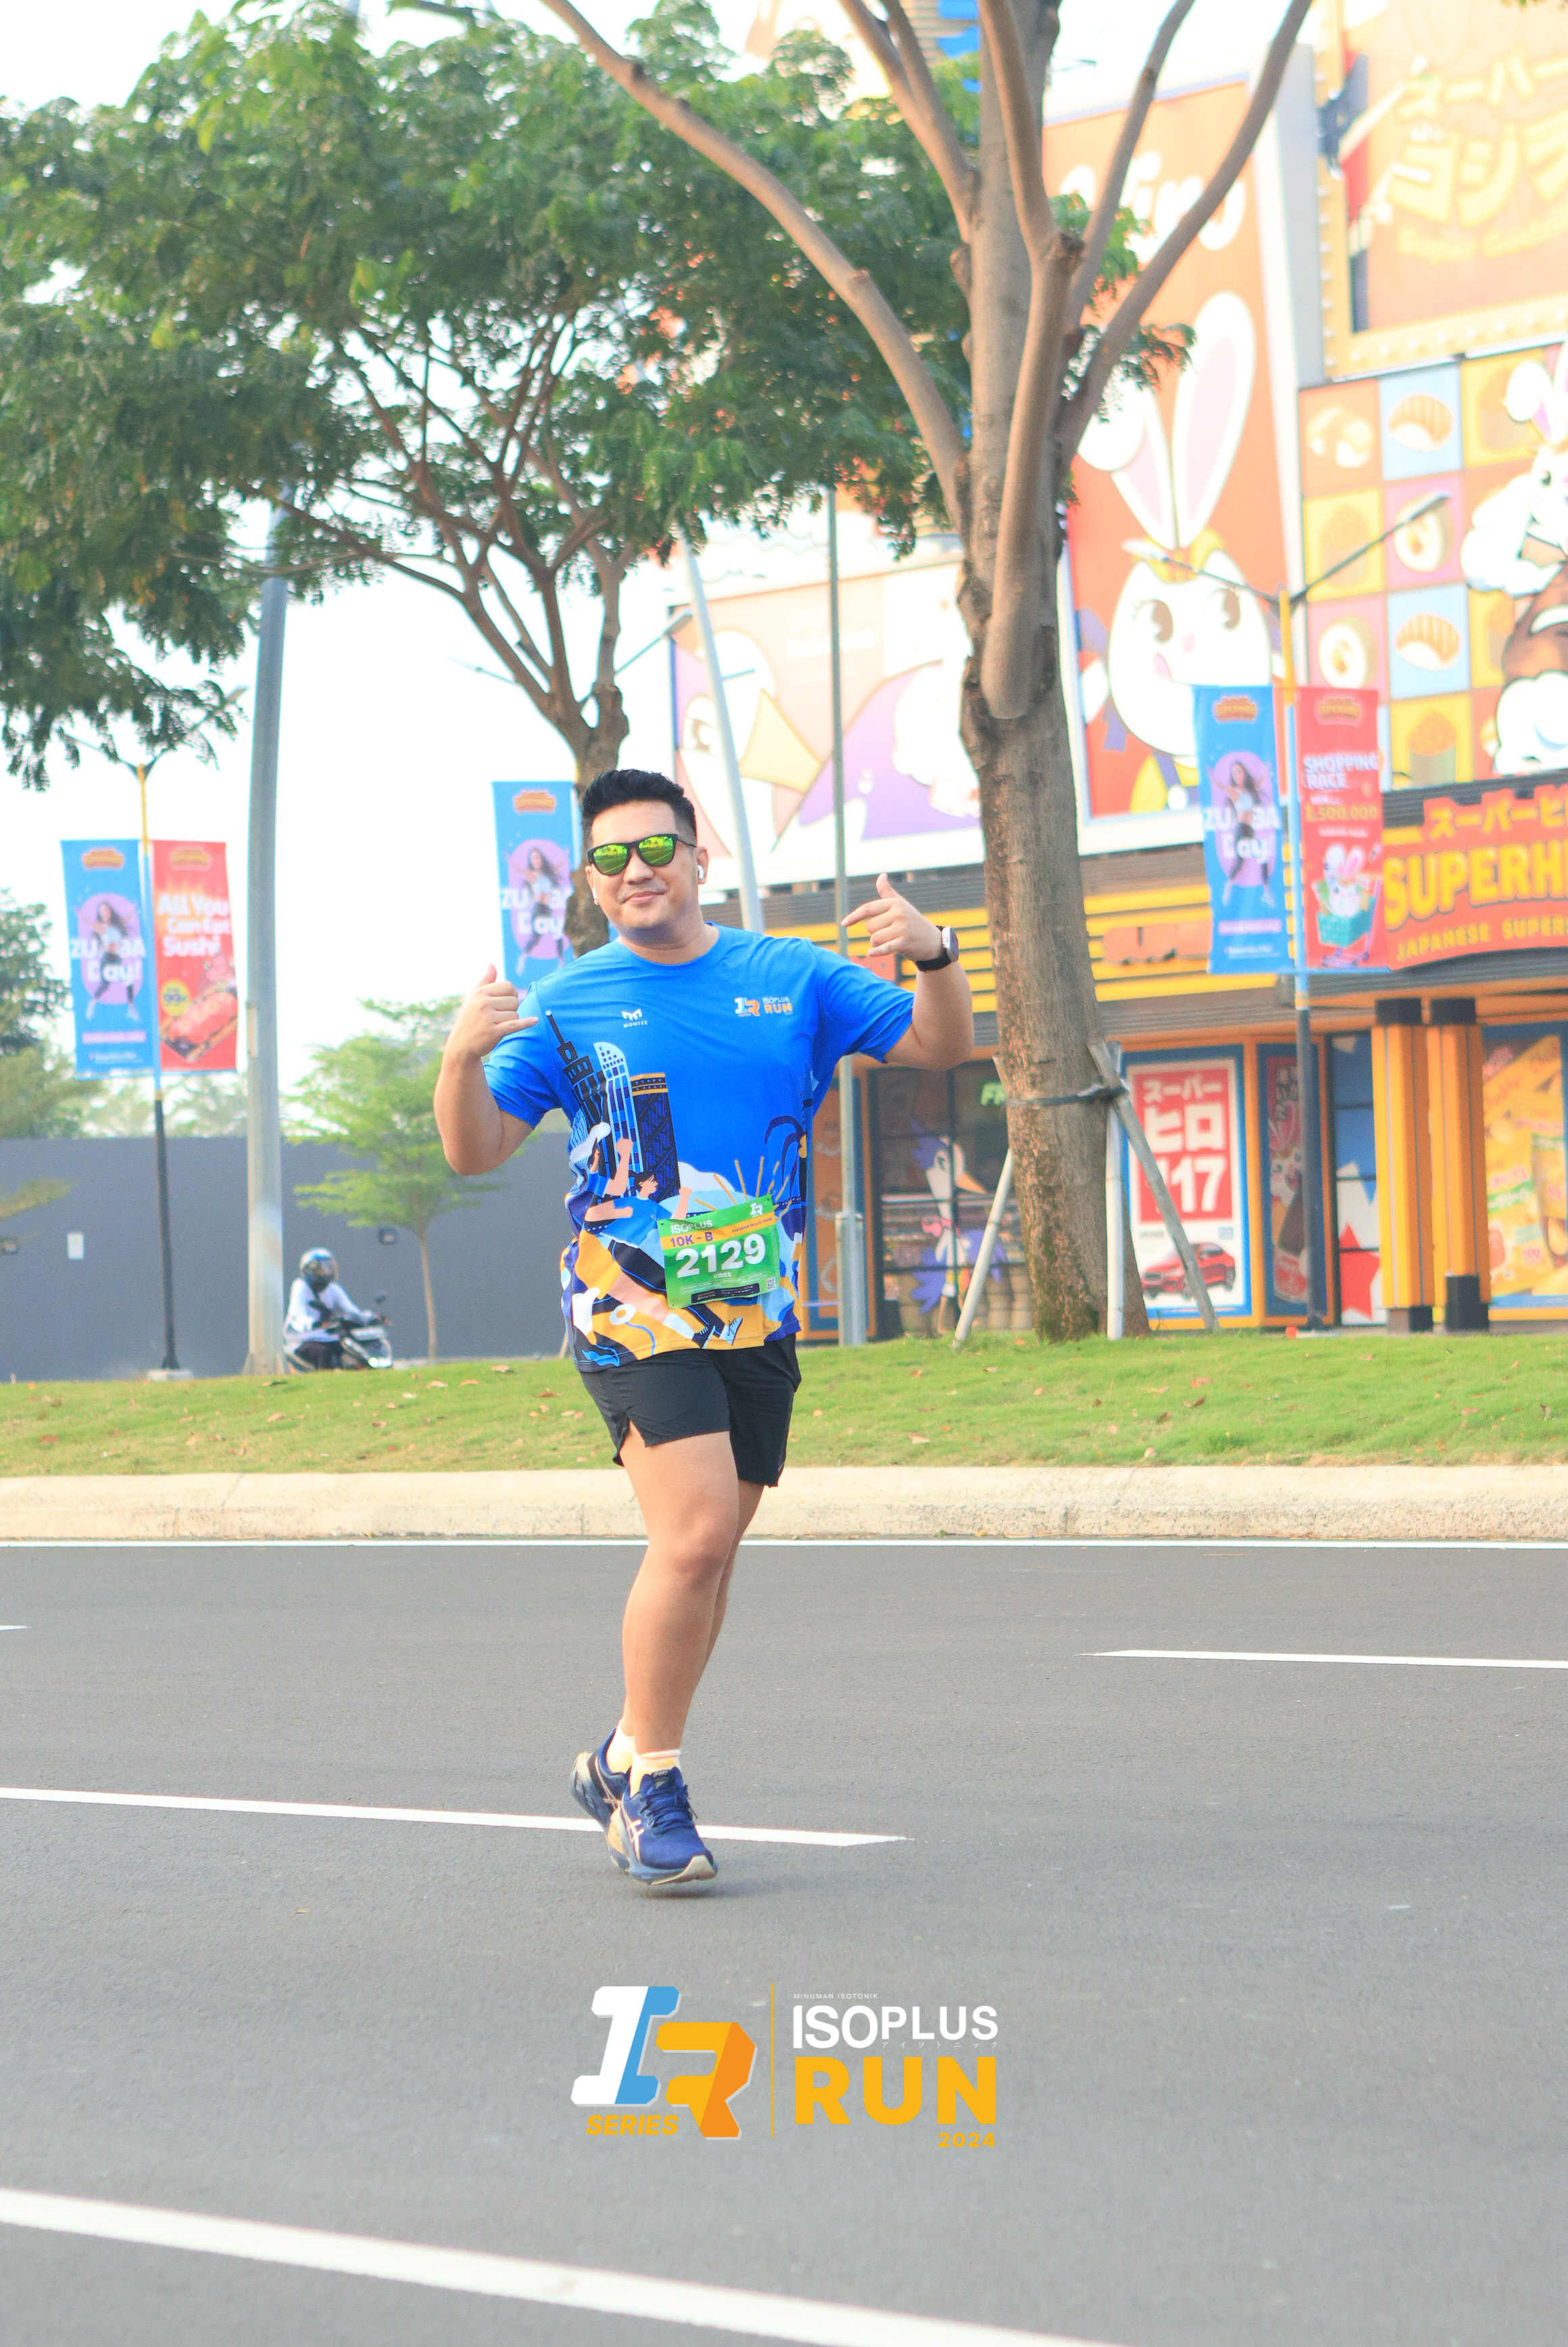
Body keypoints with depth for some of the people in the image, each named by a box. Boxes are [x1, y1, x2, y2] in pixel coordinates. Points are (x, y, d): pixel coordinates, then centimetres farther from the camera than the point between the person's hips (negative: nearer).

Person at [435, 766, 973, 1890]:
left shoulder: (794, 980, 8)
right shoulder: (566, 1005, 2)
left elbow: (941, 1045, 9)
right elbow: (476, 1152, 1)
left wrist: (935, 952, -12)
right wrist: (463, 1058, -19)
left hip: (759, 1313, 4)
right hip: (632, 1306, -4)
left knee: (708, 1554, 9)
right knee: (696, 1535, -18)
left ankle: (628, 1756, 29)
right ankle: (651, 1786, -4)